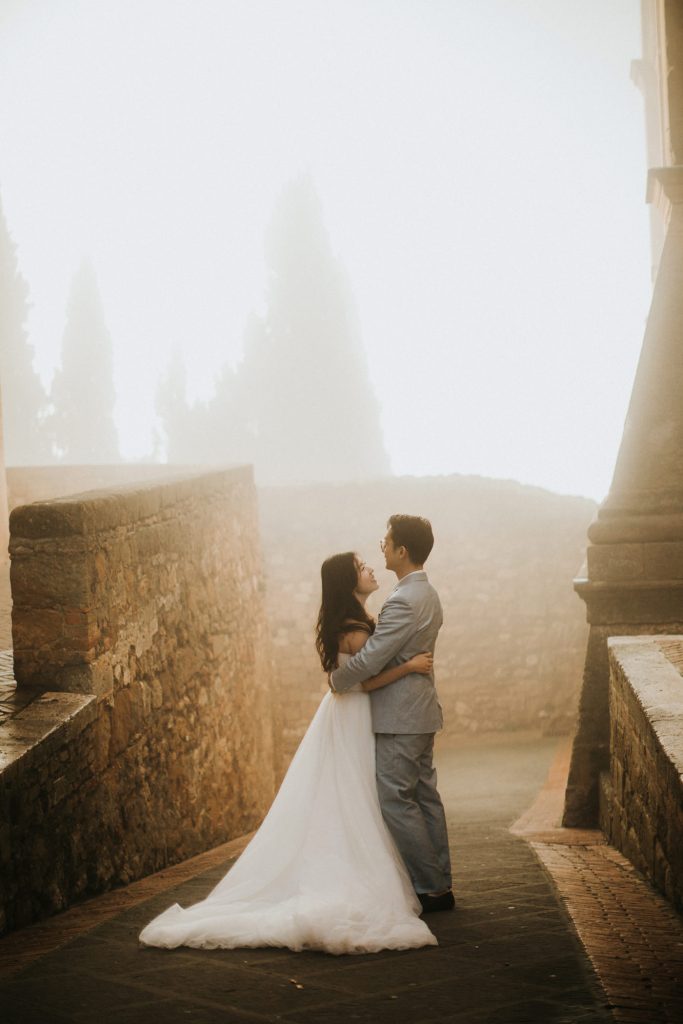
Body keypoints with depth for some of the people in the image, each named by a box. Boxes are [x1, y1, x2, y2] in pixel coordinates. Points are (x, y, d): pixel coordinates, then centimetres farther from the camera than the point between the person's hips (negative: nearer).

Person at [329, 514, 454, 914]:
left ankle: (431, 888, 1)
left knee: (396, 801, -4)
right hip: (420, 710, 10)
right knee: (424, 797, 13)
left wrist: (337, 679, -4)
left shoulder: (404, 601, -21)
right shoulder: (428, 594, 12)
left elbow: (370, 659, -21)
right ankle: (441, 886, 18)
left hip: (400, 716, -10)